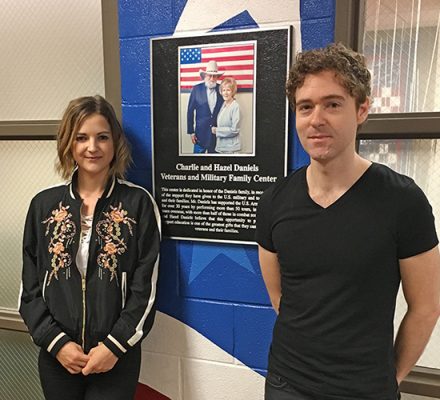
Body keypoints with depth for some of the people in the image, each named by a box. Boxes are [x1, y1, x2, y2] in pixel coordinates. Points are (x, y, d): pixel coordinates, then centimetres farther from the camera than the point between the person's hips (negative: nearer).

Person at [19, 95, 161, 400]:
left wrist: (114, 346, -12)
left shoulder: (139, 202, -7)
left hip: (117, 356, -2)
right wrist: (57, 342, -6)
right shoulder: (44, 204, 1)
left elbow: (146, 288, -7)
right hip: (57, 357, 3)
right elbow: (30, 289, 4)